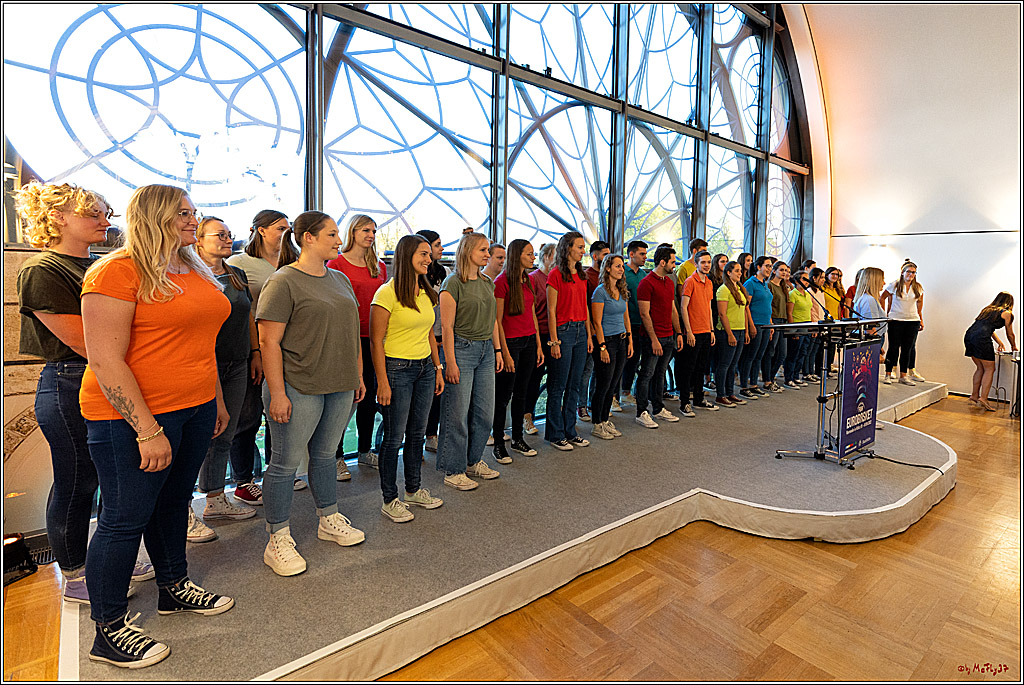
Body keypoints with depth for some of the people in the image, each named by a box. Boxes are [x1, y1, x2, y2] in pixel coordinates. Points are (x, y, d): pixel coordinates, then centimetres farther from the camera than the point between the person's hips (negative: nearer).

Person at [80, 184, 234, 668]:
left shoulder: (194, 272, 11)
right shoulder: (118, 270, -14)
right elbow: (106, 360, -19)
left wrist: (217, 400, 18)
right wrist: (147, 430, -21)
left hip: (194, 409, 7)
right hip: (133, 415, -7)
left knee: (174, 502, 20)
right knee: (125, 519, 5)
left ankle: (174, 587, 38)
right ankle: (109, 631, 23)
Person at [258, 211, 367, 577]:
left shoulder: (341, 280, 12)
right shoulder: (283, 282, -10)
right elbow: (269, 342, -13)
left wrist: (358, 375, 15)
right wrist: (277, 393, -16)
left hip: (340, 387, 7)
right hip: (298, 388, -6)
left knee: (325, 455, 19)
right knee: (285, 463, 5)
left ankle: (329, 519, 35)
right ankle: (278, 540, 19)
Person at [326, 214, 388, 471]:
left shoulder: (379, 267, 12)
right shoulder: (336, 264, -4)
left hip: (372, 339, 5)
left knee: (369, 396, 13)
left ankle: (365, 450, 29)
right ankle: (337, 456, 16)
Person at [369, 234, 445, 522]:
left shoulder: (426, 293, 10)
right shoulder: (387, 293, -11)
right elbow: (376, 341, -13)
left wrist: (438, 368, 13)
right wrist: (383, 382, -16)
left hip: (425, 368, 7)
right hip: (397, 369, -7)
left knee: (417, 432, 15)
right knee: (394, 437, 3)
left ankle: (413, 490, 31)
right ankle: (390, 500, 18)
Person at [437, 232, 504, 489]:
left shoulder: (487, 283, 13)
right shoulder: (453, 283, -10)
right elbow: (447, 326, -13)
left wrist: (498, 349, 13)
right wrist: (450, 362, -16)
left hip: (486, 350, 7)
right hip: (462, 349, -7)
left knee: (484, 413, 11)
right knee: (458, 414, 1)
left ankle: (473, 461, 30)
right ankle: (453, 471, 15)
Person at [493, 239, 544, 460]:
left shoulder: (528, 280, 11)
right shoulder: (501, 282, -11)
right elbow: (497, 321, -13)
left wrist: (539, 344, 12)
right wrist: (505, 353, -15)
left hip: (528, 341, 7)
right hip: (510, 342, -7)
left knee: (521, 393, 15)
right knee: (503, 396, 2)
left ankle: (518, 439, 27)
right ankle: (498, 444, 15)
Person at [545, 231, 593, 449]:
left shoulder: (581, 275, 14)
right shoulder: (556, 275, -9)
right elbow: (551, 310, -11)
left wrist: (589, 335, 13)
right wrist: (554, 341, -14)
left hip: (580, 331, 8)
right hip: (563, 331, -7)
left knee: (574, 385, 12)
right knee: (558, 387, 1)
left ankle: (570, 431, 23)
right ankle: (555, 434, 13)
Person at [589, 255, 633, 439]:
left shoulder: (622, 291, 12)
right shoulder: (600, 291, -11)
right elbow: (597, 322, -14)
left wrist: (630, 340, 11)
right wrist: (602, 347, -17)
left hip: (621, 341, 7)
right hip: (606, 340, -7)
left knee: (613, 385, 12)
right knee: (603, 385, -1)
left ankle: (605, 420, 23)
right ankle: (597, 425, 11)